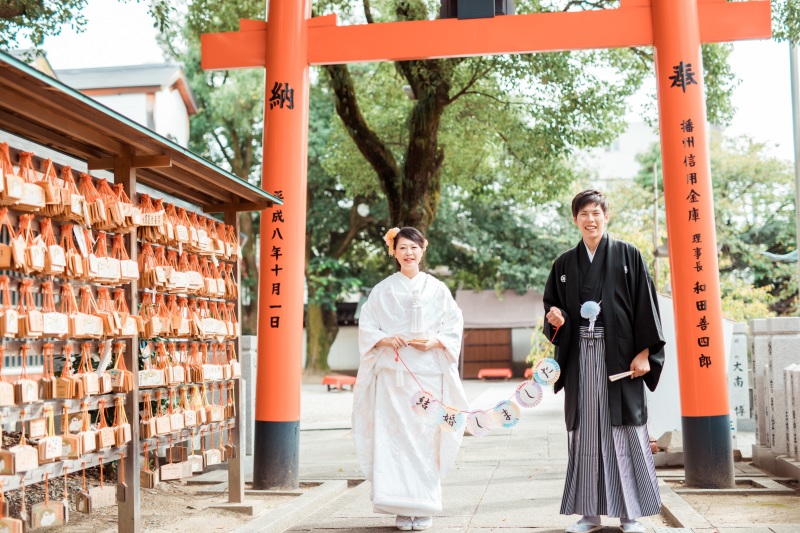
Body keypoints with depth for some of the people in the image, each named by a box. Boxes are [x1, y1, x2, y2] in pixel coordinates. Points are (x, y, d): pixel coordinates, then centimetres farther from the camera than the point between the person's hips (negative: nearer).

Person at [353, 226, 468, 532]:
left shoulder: (437, 289, 9)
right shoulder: (383, 290, 9)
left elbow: (454, 328, 6)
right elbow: (366, 327, 6)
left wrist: (433, 341, -12)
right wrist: (386, 339, -12)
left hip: (428, 373, 0)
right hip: (392, 372, 0)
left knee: (425, 436, -3)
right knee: (394, 437, -4)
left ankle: (424, 507, 7)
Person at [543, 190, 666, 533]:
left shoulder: (628, 256, 2)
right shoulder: (565, 263, 12)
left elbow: (645, 305, -2)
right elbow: (552, 304, 18)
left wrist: (643, 352, -10)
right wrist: (554, 316, -7)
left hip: (619, 354, -3)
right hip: (580, 357, 3)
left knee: (623, 429, -2)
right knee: (585, 431, 3)